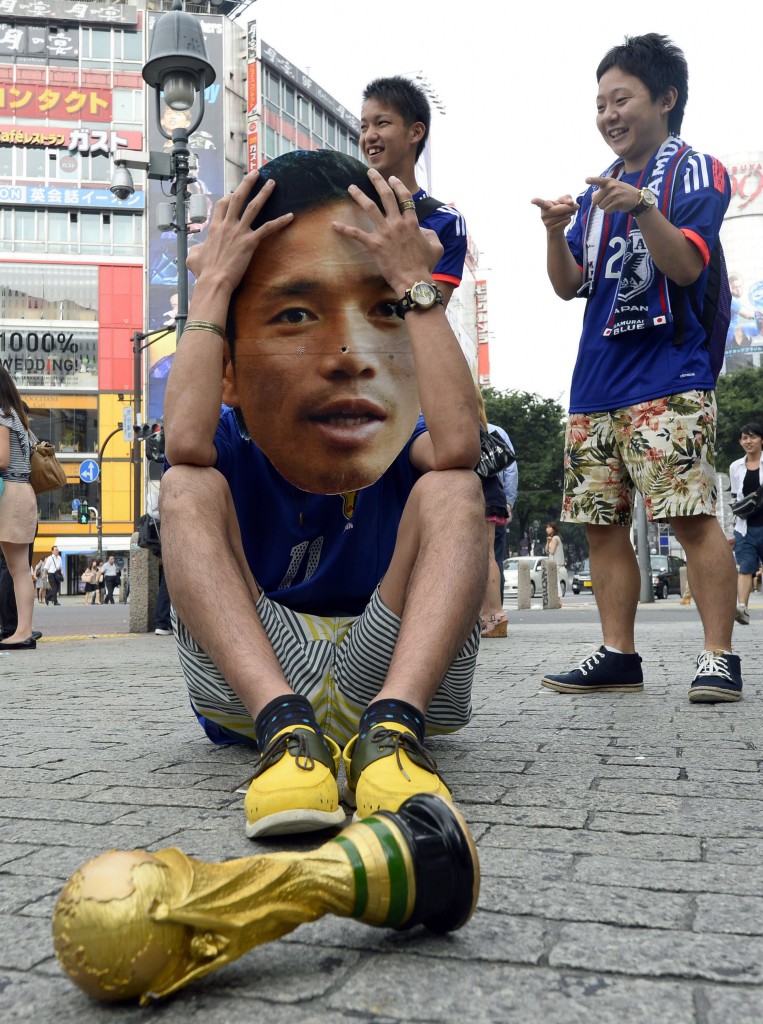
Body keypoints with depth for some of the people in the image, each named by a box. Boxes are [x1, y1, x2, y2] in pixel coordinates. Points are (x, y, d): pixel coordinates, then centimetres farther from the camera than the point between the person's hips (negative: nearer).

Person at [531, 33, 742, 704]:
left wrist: (644, 210, -23)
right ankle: (618, 655, 11)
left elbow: (686, 265, -9)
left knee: (692, 516, -12)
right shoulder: (598, 191, 22)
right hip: (595, 385, 6)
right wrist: (556, 232, -4)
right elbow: (569, 286, 14)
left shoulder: (696, 170, 5)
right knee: (602, 521, 3)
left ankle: (720, 657, -2)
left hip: (668, 378, -6)